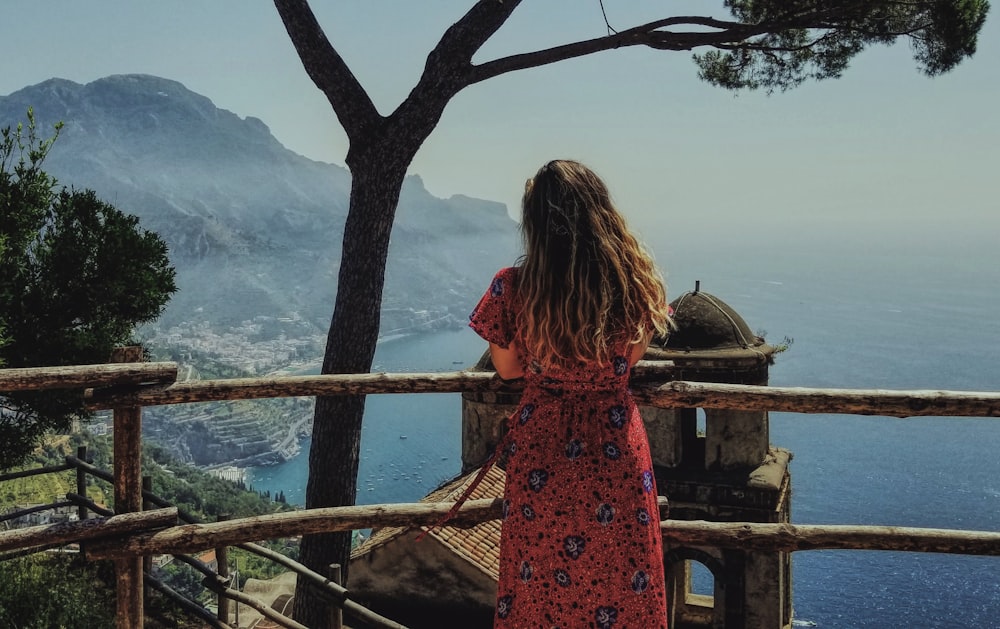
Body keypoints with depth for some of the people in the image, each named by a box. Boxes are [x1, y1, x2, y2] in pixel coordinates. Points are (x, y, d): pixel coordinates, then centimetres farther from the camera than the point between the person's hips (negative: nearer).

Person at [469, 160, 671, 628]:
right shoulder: (635, 279, -13)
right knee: (621, 574, 19)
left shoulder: (513, 287, -16)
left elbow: (507, 369, -1)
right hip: (616, 448, 1)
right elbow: (632, 356, 3)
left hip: (541, 448, 0)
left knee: (538, 580, 18)